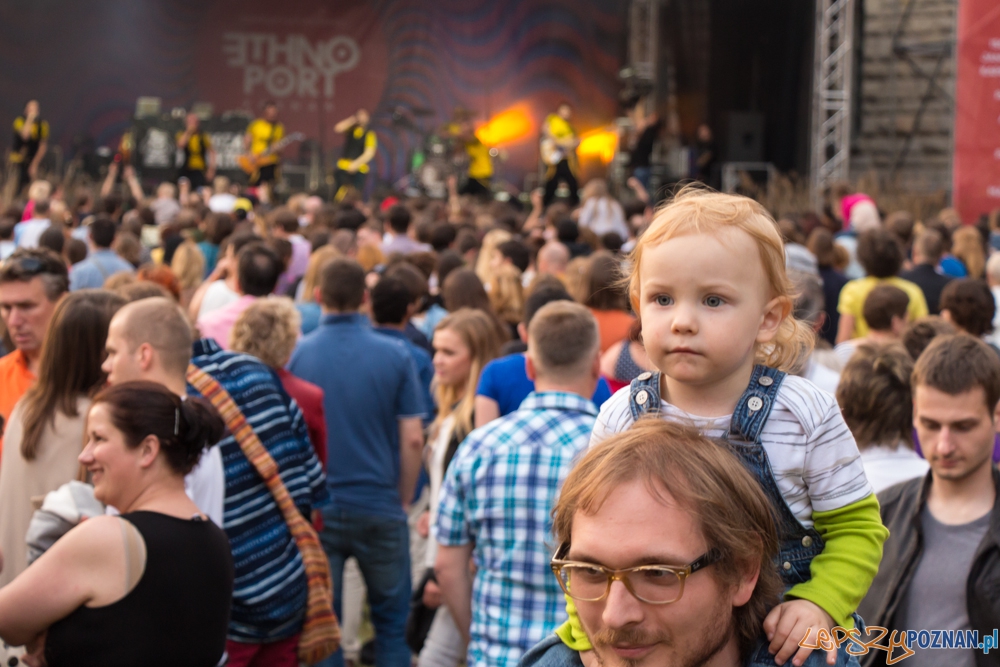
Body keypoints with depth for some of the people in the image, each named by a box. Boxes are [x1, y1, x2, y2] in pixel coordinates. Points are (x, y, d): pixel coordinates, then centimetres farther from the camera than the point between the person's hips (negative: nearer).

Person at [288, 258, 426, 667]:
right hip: (380, 506, -1)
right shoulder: (395, 356, -6)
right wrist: (404, 499, 8)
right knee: (391, 621, 13)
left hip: (315, 509, 1)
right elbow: (412, 438, -5)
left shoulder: (297, 355, -4)